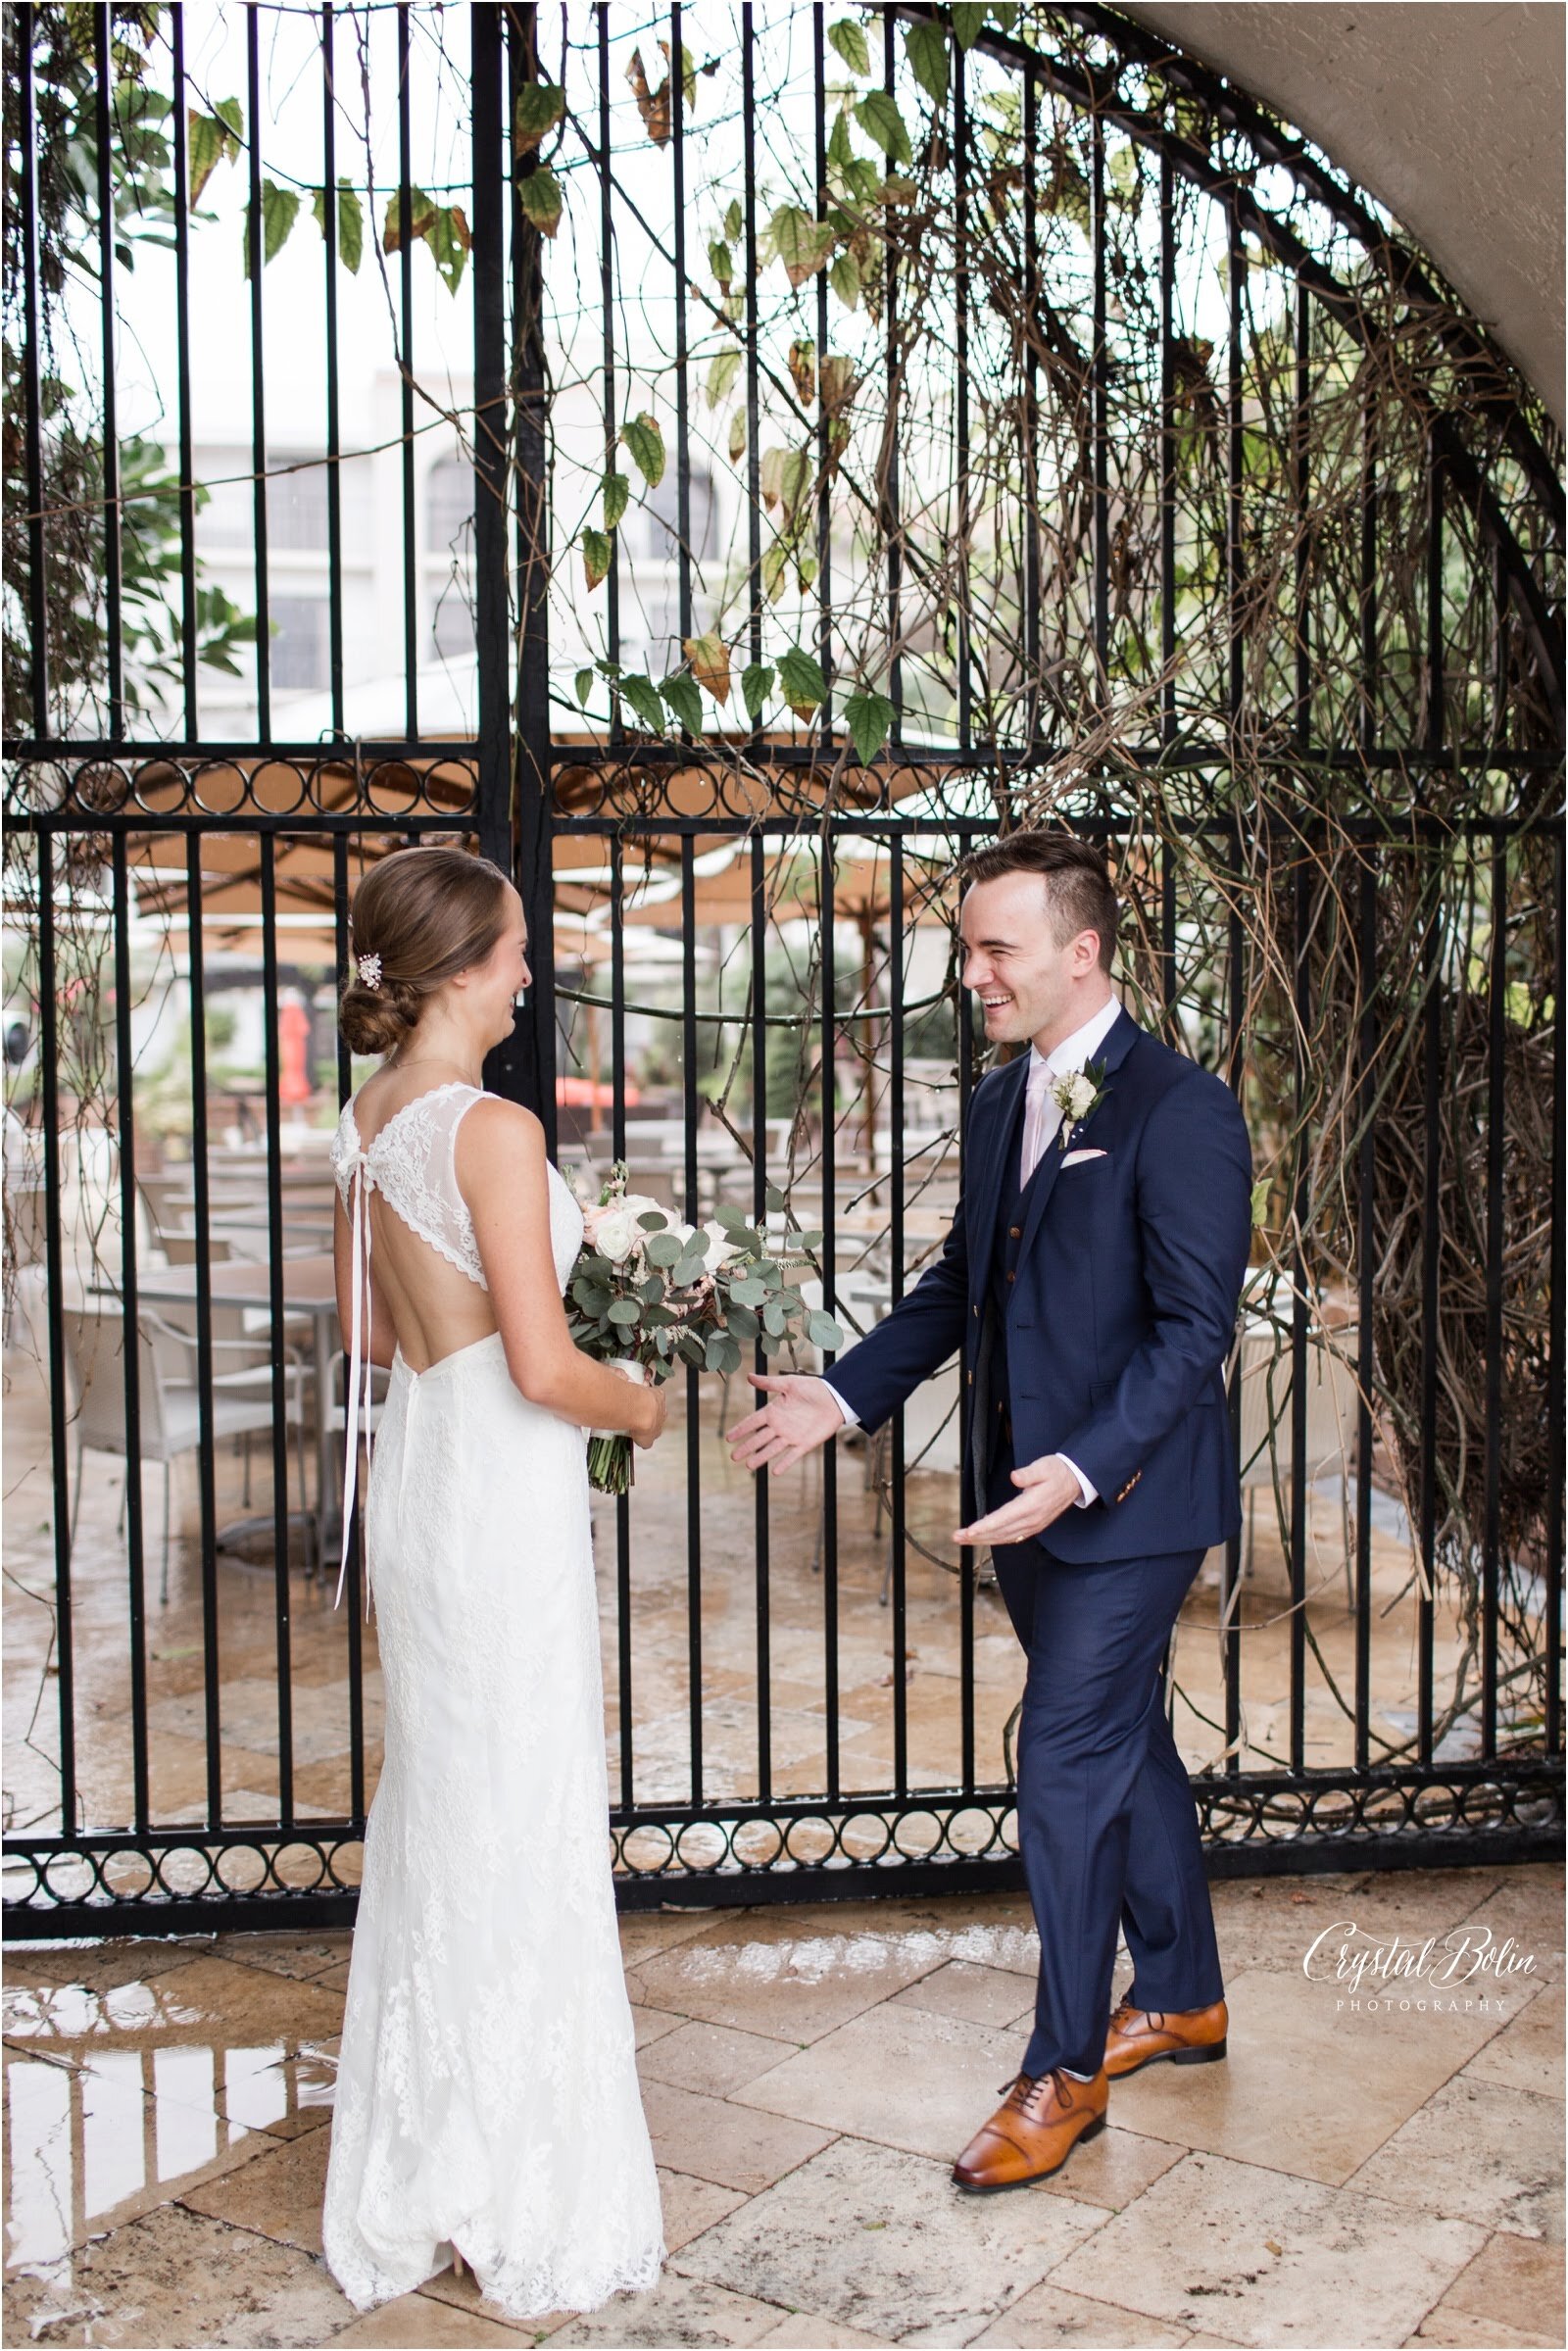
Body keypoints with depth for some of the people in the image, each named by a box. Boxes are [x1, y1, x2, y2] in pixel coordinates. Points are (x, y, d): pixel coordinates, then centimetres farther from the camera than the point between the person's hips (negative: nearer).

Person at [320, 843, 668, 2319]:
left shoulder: (368, 1117, 7)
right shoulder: (494, 1128, -19)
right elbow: (542, 1367, -20)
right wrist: (634, 1404, -2)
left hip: (412, 1469, 9)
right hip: (502, 1489, -9)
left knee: (433, 1812, 18)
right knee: (523, 1830, 2)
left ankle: (416, 2179, 33)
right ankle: (528, 2212, 16)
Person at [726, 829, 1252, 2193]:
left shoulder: (1181, 1110, -16)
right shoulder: (999, 1103, 10)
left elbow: (1193, 1327, -19)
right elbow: (958, 1285, 16)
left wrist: (1082, 1468, -29)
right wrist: (843, 1396, 5)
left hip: (1126, 1502, -8)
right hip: (1028, 1497, 8)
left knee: (1069, 1764, -4)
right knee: (1126, 1744, 20)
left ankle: (1065, 2072, 12)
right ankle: (1184, 2000, 37)